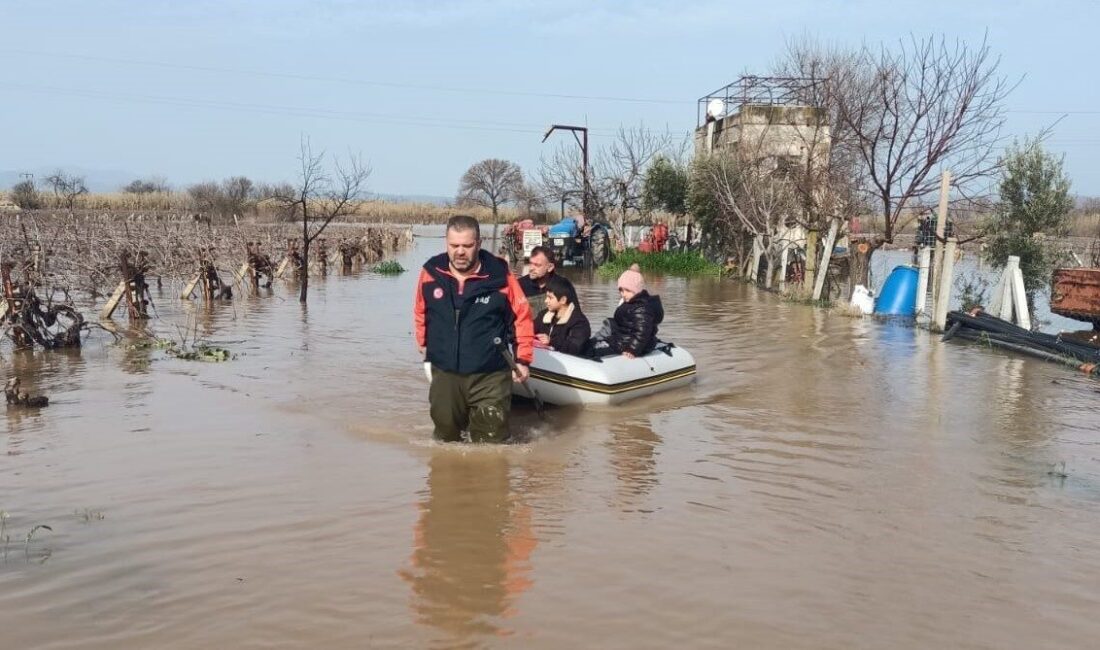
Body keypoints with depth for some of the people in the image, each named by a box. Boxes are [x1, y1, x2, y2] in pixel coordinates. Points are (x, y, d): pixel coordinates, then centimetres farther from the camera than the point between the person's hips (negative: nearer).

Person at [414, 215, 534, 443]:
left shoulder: (499, 276, -13)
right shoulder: (431, 272, -6)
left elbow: (522, 316, -3)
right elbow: (421, 312, 13)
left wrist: (523, 358, -4)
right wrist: (423, 342, 23)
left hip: (490, 376, -3)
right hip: (444, 373, 3)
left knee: (491, 441, 4)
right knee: (445, 434, 19)